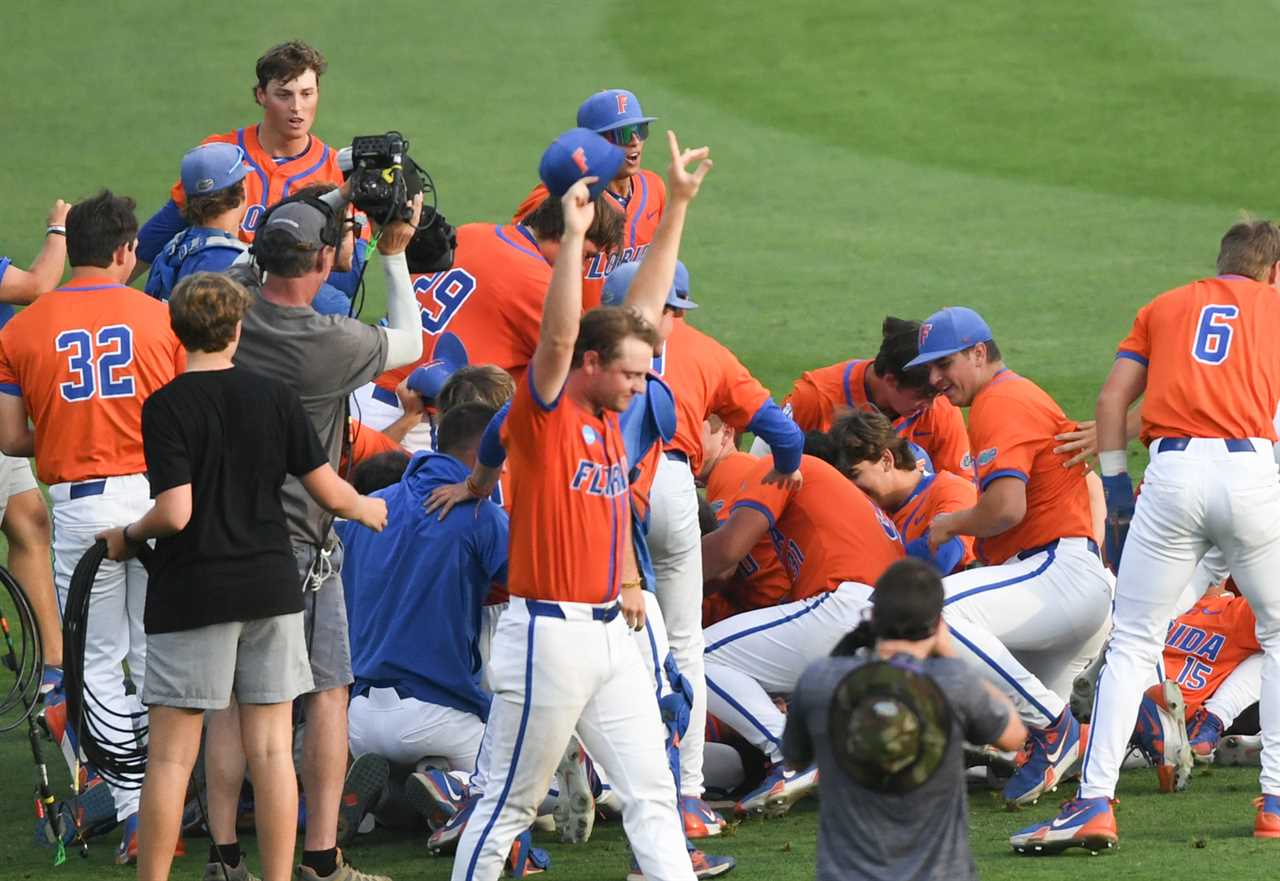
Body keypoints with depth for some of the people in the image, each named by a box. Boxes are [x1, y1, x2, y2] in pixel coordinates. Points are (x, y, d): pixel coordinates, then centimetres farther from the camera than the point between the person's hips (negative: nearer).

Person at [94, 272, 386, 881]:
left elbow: (175, 512, -17)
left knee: (170, 756, 1)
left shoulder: (166, 406, -10)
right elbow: (328, 490, 3)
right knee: (271, 750, 6)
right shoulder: (275, 398, 1)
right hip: (271, 589, 4)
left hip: (190, 595, -4)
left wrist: (127, 537, 2)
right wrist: (367, 508, 24)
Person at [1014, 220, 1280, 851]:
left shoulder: (1164, 307, 24)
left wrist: (1115, 488, 16)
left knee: (1132, 644, 4)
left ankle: (1095, 804, -8)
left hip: (1171, 472, 1)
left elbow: (1112, 400, 14)